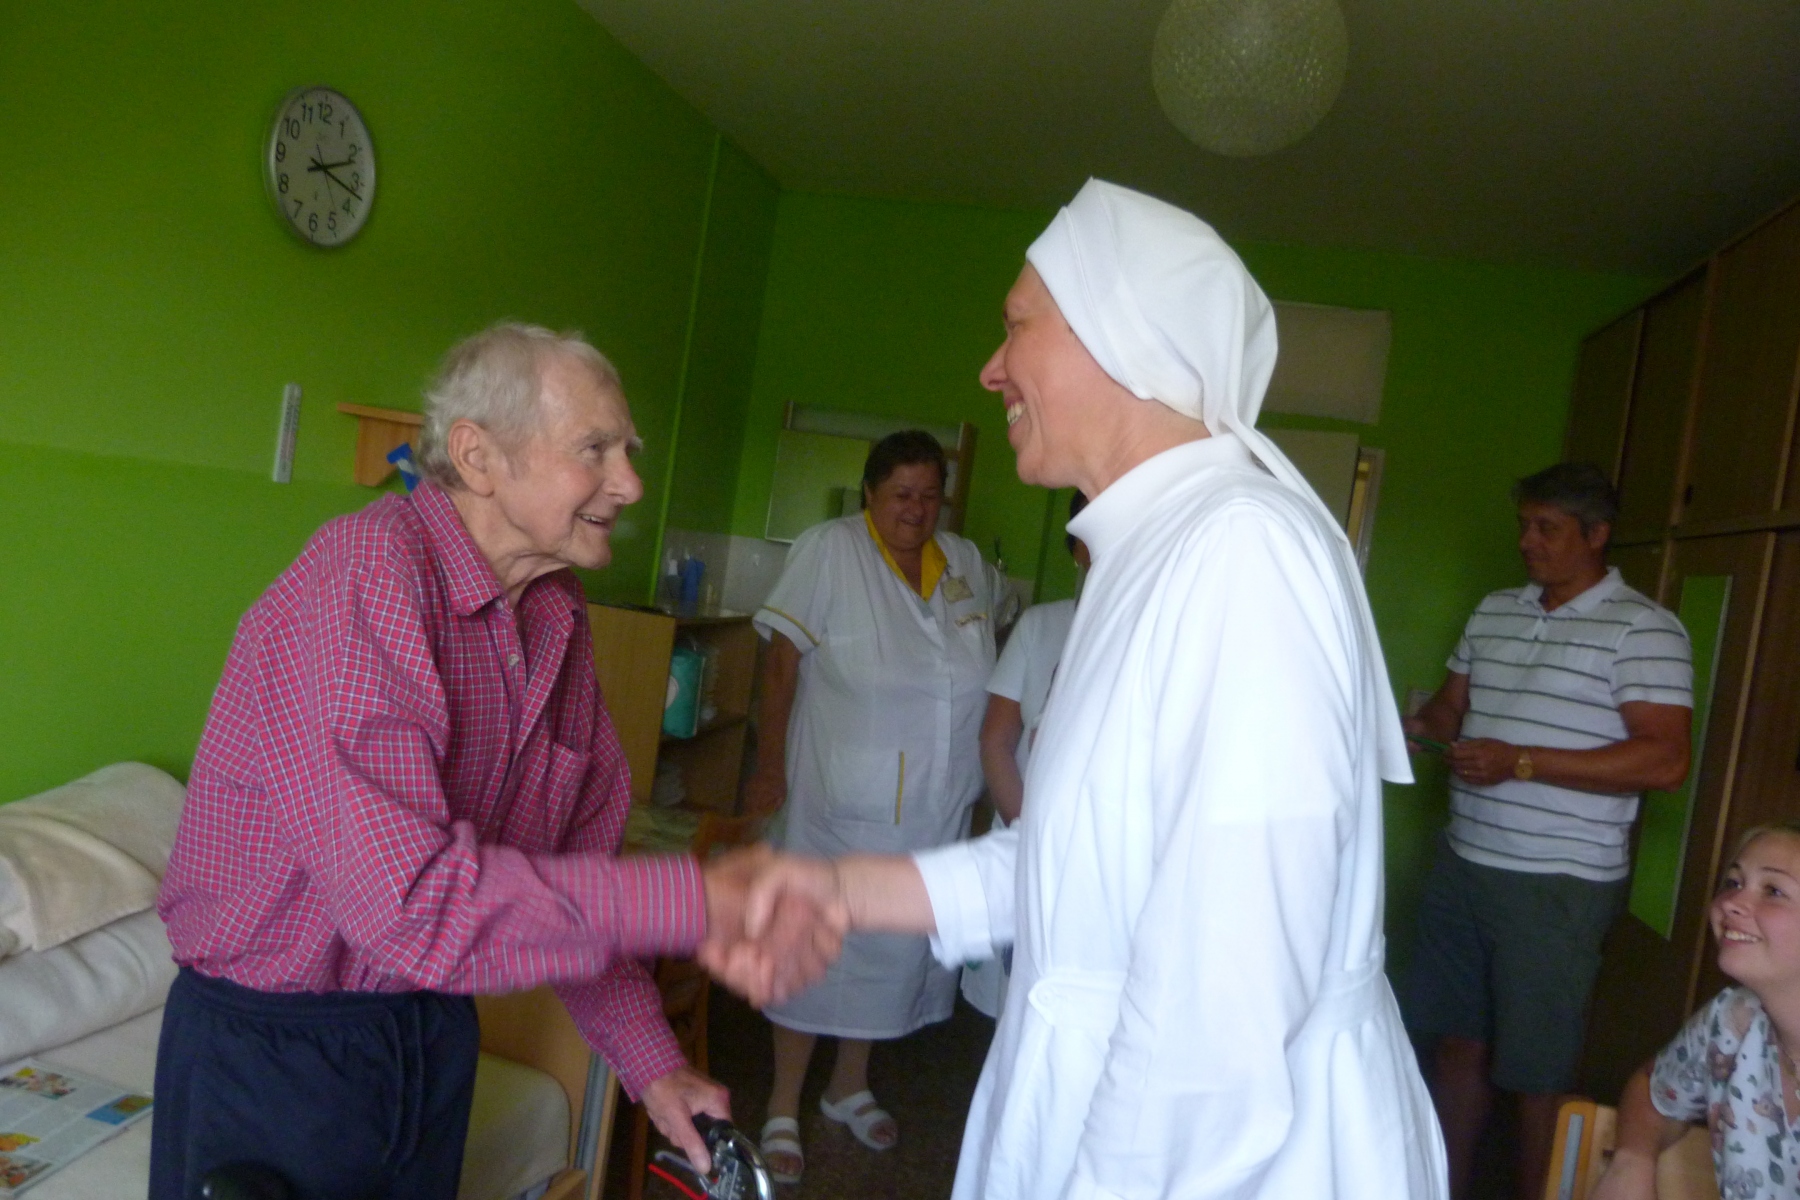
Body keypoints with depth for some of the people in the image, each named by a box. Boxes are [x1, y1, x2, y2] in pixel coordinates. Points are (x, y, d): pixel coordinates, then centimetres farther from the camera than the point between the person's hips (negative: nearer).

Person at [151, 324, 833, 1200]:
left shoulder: (559, 618, 0)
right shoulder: (358, 578, -26)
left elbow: (575, 859, 6)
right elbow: (408, 899, -34)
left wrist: (651, 1061, 0)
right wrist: (702, 902, -34)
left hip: (436, 1031, 7)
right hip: (272, 1054, -7)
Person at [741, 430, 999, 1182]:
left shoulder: (967, 564, 5)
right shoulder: (829, 551, -10)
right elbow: (783, 661, -10)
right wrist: (769, 768, -11)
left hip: (937, 809, 5)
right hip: (844, 802, -5)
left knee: (898, 945, 17)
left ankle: (851, 1085, 38)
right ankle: (784, 1107, 22)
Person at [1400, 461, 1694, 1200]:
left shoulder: (1643, 630, -9)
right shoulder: (1494, 612, 11)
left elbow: (1665, 760, -17)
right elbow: (1453, 703, 19)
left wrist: (1522, 762, -21)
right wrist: (1423, 726, -4)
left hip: (1558, 885, -6)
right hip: (1464, 863, 6)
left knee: (1538, 1071, 5)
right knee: (1456, 1043, 15)